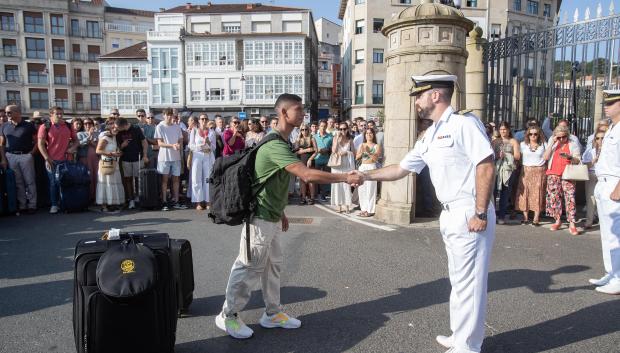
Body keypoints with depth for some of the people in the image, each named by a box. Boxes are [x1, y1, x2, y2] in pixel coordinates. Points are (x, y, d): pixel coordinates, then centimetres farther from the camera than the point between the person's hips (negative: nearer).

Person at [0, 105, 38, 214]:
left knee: (30, 181, -1)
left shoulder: (29, 126, 1)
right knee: (18, 183, 6)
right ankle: (22, 205, 11)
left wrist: (31, 153, -6)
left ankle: (32, 205, 5)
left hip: (26, 156, -3)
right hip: (10, 157, 3)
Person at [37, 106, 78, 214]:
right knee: (54, 183, 3)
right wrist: (47, 158, -11)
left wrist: (73, 147, -4)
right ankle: (54, 204, 11)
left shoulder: (68, 126, 8)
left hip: (65, 159, 3)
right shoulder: (45, 127, -2)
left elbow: (75, 139, 18)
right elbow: (40, 144, -4)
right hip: (51, 160, -3)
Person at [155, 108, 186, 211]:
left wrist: (179, 145, -12)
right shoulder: (160, 127, -2)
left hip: (176, 157, 4)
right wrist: (172, 145, -21)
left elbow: (181, 140, 11)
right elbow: (159, 143, -7)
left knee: (176, 179, 6)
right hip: (164, 157, -3)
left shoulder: (177, 127, 9)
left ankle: (176, 201, 12)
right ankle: (164, 202, 6)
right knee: (164, 179, 1)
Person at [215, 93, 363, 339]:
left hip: (271, 217, 10)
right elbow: (307, 175, -31)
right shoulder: (275, 145, -23)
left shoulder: (281, 142, 11)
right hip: (260, 218, -10)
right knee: (249, 267, 1)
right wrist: (346, 178, -25)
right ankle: (228, 316, 18)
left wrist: (281, 212, 19)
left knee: (273, 265, 16)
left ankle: (272, 313, 28)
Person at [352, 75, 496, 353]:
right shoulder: (429, 137, 13)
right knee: (459, 280, 19)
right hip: (450, 215, 9)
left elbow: (486, 167, -19)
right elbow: (401, 169, 19)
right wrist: (365, 176, 16)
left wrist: (481, 213, -20)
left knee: (468, 281, 3)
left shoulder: (464, 124, -14)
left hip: (469, 215, -9)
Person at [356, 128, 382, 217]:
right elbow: (357, 157, 9)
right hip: (362, 167, 5)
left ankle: (370, 210, -2)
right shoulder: (362, 145, 14)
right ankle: (364, 209, 13)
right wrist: (361, 152, -8)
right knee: (361, 189, 3)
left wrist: (368, 152, -18)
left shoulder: (376, 146, 2)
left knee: (370, 189, -7)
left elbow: (376, 158, -8)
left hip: (371, 168, -5)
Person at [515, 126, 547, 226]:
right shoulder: (523, 145, 9)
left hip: (539, 172, -1)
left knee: (538, 194, -3)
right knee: (525, 194, -2)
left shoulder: (543, 145, 7)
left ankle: (536, 219, -1)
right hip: (526, 171, 1)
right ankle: (525, 218, 4)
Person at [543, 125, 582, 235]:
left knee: (570, 198, -11)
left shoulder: (573, 145, 8)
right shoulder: (553, 145, 15)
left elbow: (578, 160, 2)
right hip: (553, 175, 3)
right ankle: (557, 221, 15)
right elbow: (546, 157, 1)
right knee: (554, 198, 3)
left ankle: (572, 224, -11)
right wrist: (552, 143, -4)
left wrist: (569, 157, -20)